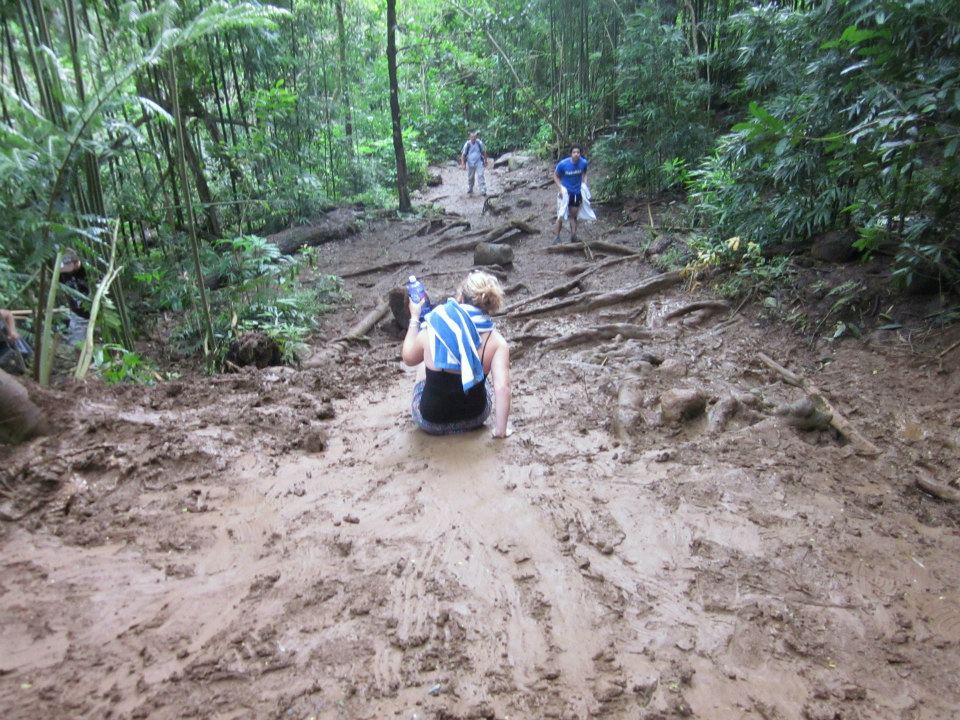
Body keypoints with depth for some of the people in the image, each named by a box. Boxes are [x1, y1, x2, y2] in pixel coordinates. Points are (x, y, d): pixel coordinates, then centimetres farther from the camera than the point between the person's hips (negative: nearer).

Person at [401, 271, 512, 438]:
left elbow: (408, 358, -3)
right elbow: (502, 387, -27)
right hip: (476, 417, 0)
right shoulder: (496, 341, -21)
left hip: (431, 422, 0)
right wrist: (501, 429, -17)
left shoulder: (432, 331, -21)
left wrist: (414, 317, 6)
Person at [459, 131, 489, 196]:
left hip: (478, 163, -1)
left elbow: (484, 152, 4)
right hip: (470, 164, 1)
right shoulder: (467, 144, -11)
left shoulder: (479, 143, -9)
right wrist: (462, 164, -11)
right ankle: (469, 190, 34)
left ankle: (483, 191, -12)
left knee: (480, 176, -12)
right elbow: (463, 154, -5)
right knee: (470, 178, 14)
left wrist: (485, 161, 9)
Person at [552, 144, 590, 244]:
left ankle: (573, 237, 21)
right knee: (561, 215, -4)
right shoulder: (563, 164, -20)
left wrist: (583, 185, -4)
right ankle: (557, 237, 7)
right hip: (565, 192, -3)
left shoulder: (584, 163, -12)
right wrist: (560, 188, -17)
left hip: (577, 192, 3)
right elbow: (555, 176, -6)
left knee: (574, 215, 11)